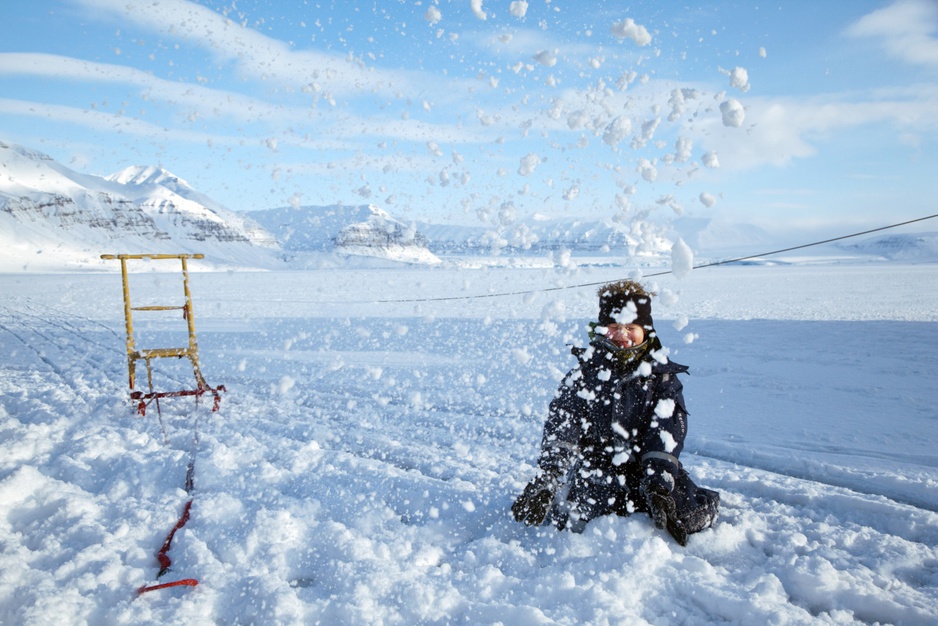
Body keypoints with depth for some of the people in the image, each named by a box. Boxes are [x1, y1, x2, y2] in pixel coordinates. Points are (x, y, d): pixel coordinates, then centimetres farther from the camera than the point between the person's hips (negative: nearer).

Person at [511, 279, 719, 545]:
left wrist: (658, 480, -21)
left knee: (692, 517, -20)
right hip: (596, 468, 0)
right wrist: (549, 472, -21)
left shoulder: (661, 374, 5)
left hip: (645, 467, 1)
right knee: (569, 522, -22)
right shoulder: (586, 369, 4)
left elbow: (667, 432, -6)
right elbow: (561, 420, -7)